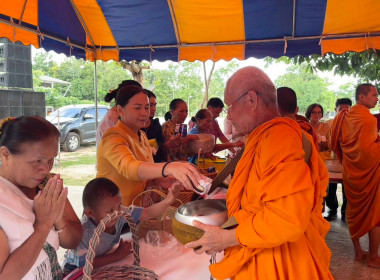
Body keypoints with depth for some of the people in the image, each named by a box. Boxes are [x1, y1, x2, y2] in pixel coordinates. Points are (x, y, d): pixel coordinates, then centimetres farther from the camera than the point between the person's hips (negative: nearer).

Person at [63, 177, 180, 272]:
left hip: (105, 264, 5)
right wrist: (118, 255, -31)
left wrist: (168, 201, -34)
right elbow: (85, 264, -34)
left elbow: (148, 213, -18)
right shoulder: (83, 231, -34)